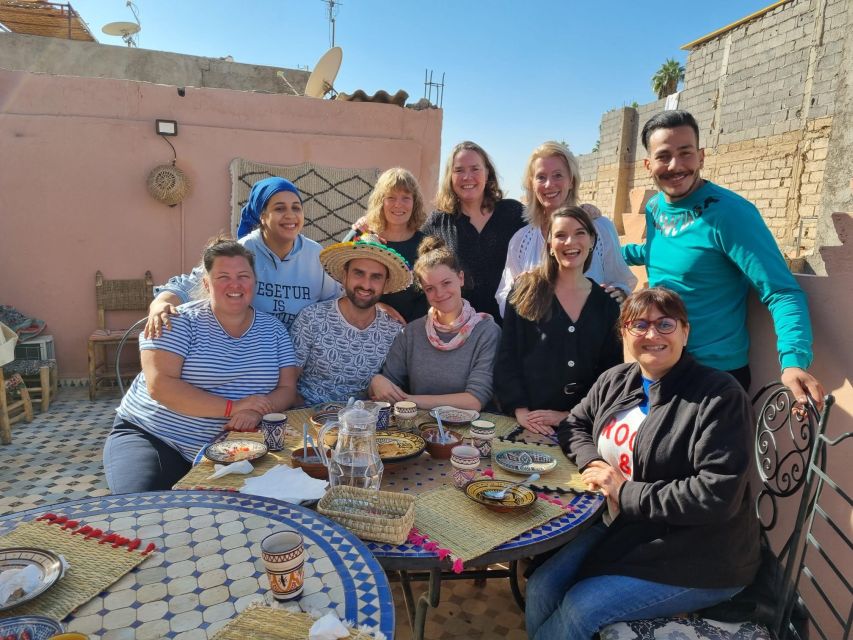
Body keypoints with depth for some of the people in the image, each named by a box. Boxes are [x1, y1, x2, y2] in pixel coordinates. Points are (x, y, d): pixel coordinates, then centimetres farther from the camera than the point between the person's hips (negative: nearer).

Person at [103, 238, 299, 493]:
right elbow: (160, 385, -18)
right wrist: (232, 407, -23)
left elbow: (287, 389, 3)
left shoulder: (272, 328, 6)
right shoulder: (181, 322, -7)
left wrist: (256, 411, -20)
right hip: (150, 437, -3)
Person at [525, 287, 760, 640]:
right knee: (541, 588, -9)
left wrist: (626, 492, -19)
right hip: (622, 529, 6)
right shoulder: (615, 381, 4)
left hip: (698, 559, -6)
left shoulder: (720, 396, -17)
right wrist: (594, 463, -7)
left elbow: (719, 494, -24)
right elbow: (575, 424, 16)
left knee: (581, 606, -17)